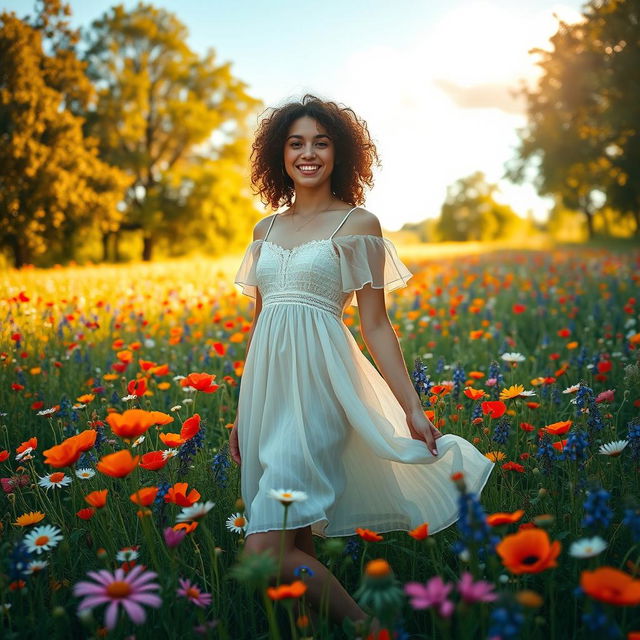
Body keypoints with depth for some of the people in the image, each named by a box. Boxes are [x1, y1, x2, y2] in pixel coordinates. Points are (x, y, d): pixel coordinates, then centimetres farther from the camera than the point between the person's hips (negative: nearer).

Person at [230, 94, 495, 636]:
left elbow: (375, 325, -1)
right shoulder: (267, 229, 15)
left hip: (316, 386, -6)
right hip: (265, 384, 6)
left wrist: (413, 408, -8)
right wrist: (242, 413, 17)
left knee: (266, 551, -12)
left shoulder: (358, 223, 1)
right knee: (296, 545, 11)